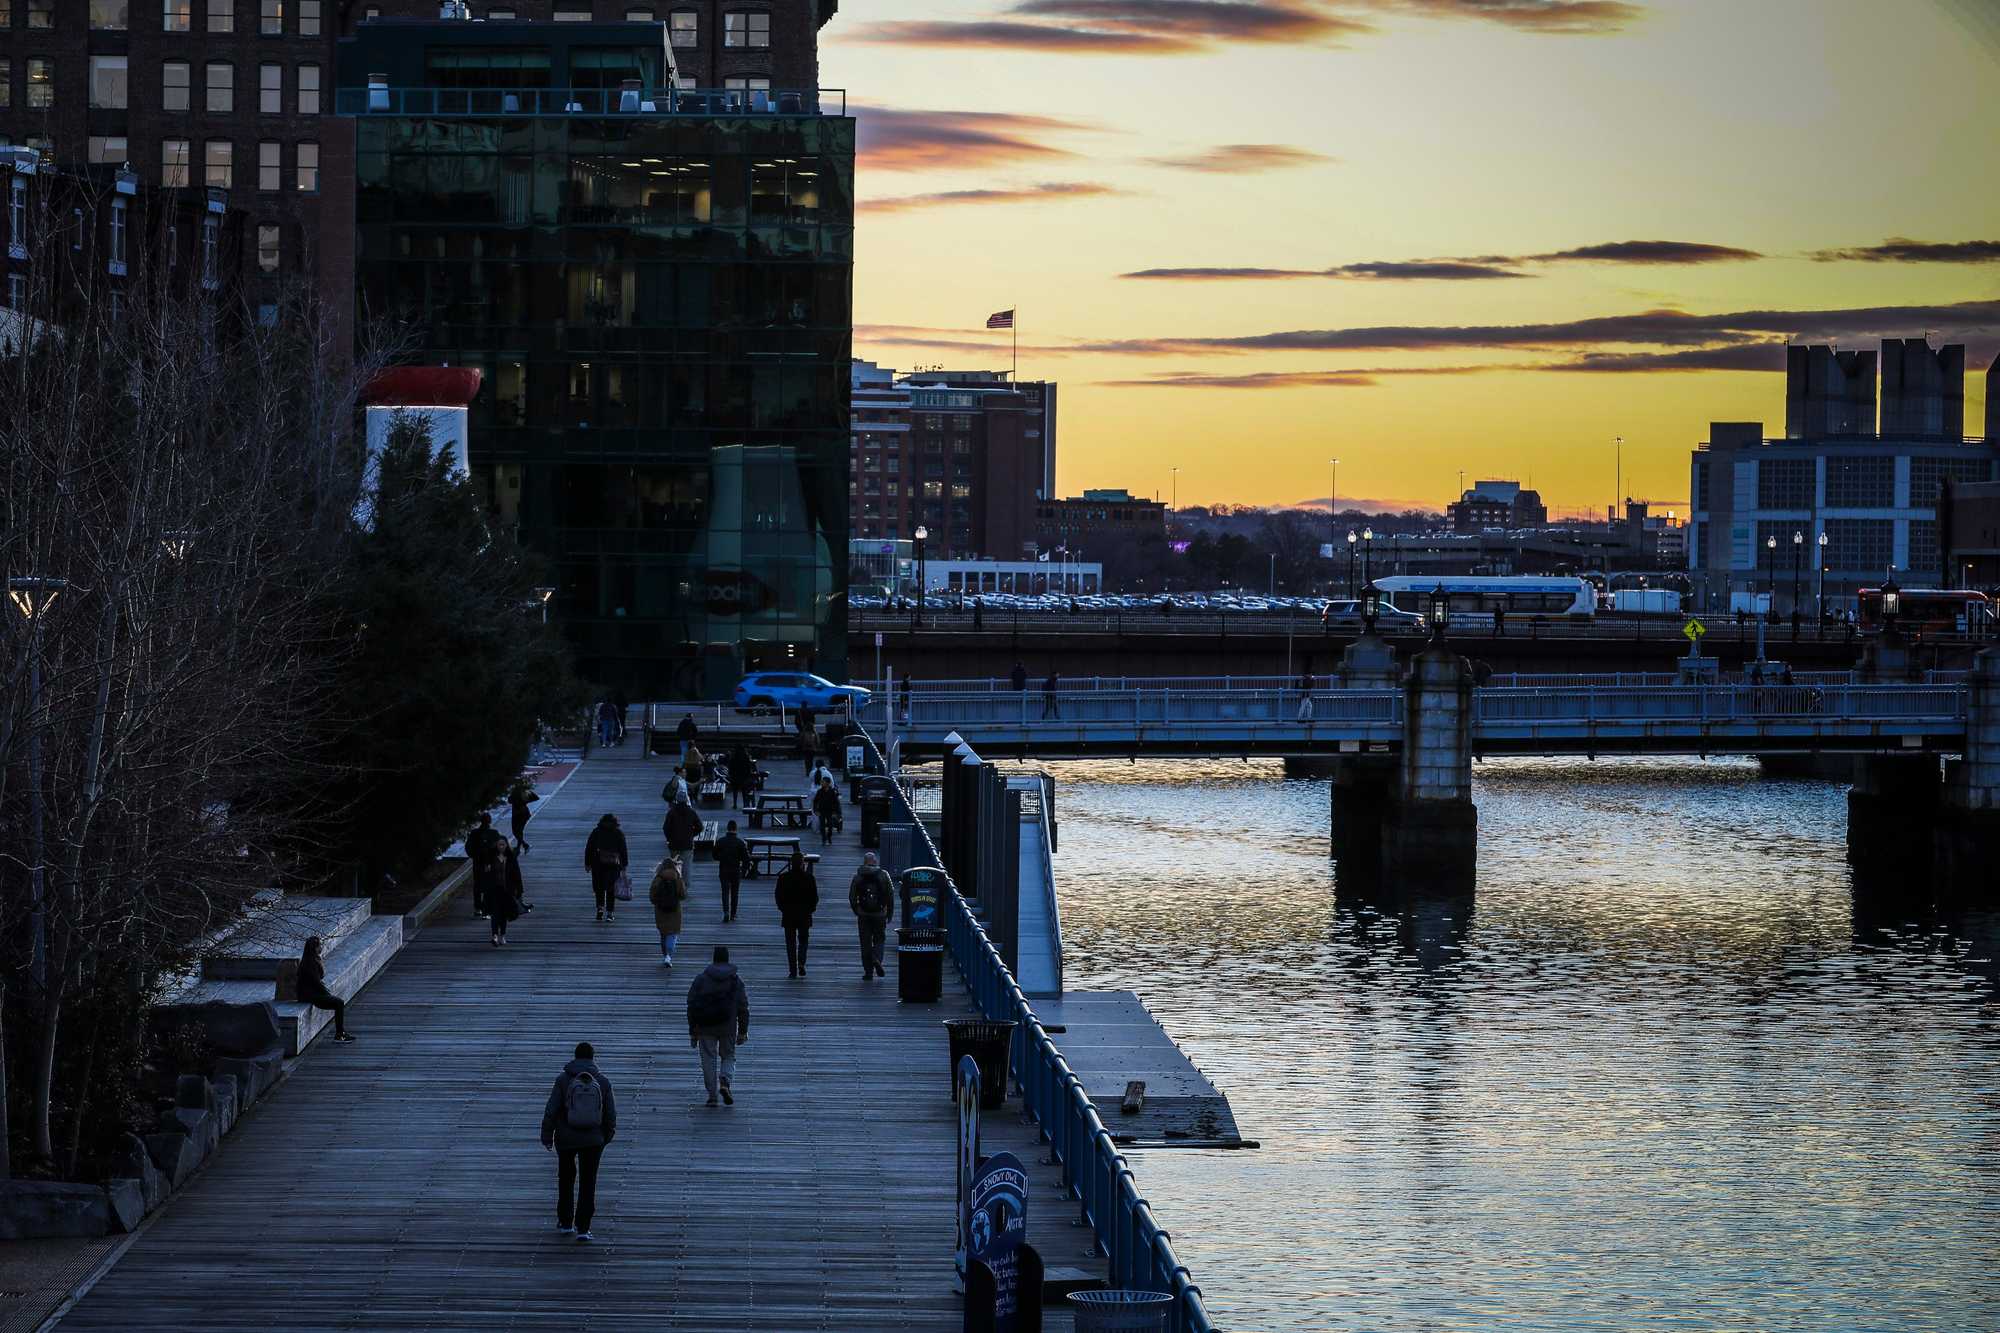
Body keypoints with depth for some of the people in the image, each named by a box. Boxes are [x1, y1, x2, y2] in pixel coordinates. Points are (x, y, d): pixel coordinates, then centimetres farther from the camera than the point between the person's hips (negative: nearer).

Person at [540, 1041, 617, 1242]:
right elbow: (611, 1113, 1)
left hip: (566, 1138, 0)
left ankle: (565, 1222, 26)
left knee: (566, 1178, 20)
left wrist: (547, 1136, 1)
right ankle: (582, 1229, -2)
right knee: (587, 1184, 5)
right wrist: (607, 1135, 17)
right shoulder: (603, 1082, -3)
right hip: (593, 1140, 0)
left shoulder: (563, 1080, -8)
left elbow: (551, 1111, -8)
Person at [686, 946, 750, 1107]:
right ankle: (725, 1082, -12)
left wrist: (692, 1032, 8)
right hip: (728, 1026, 0)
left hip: (705, 1026, 0)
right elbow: (743, 1008, 1)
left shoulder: (701, 979, 3)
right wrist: (743, 1032, 7)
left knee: (709, 1060, 6)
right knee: (728, 1057, 14)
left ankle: (712, 1095, 1)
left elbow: (692, 1006, 3)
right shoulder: (736, 980, 2)